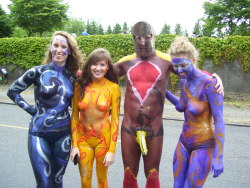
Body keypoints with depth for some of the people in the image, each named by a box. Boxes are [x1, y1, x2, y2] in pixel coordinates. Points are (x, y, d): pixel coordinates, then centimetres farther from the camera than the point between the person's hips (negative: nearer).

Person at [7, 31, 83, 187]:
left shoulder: (72, 78, 3)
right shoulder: (38, 72, -6)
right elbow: (12, 91, 3)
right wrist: (31, 109, -3)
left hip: (63, 134, 3)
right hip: (39, 134, -3)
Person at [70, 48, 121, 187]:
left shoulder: (113, 87, -11)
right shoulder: (80, 86, -5)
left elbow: (115, 119, -9)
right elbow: (75, 116, 0)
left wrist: (112, 150, -10)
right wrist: (74, 145, -2)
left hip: (104, 139, -1)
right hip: (83, 139, 2)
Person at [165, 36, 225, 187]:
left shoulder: (209, 83, -22)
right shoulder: (184, 81, 1)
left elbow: (219, 121, -21)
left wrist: (218, 157, -22)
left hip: (203, 147, -7)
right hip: (184, 143, 7)